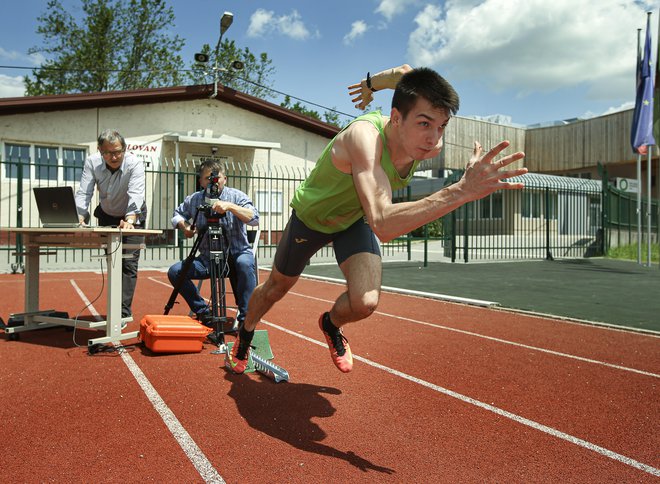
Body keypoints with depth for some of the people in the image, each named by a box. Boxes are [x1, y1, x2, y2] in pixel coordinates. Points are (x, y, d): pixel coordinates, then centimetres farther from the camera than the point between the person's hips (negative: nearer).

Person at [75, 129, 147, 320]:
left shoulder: (135, 163, -28)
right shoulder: (92, 162, -18)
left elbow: (135, 195, -42)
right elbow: (83, 193, -26)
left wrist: (129, 220, -58)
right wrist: (80, 218, -44)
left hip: (133, 217, -3)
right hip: (106, 216, 4)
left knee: (128, 263, -12)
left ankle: (122, 314, -11)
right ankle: (118, 307, 27)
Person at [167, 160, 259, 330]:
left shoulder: (236, 196, -6)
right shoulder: (194, 200, 4)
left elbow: (254, 219, -20)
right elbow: (177, 214, 21)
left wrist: (230, 206, -33)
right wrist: (184, 226, -2)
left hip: (237, 254, -4)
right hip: (207, 259, 4)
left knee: (246, 263, -38)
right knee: (175, 272, -13)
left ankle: (245, 319, -25)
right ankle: (204, 312, 2)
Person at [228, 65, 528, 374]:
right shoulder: (364, 136, -44)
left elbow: (405, 71, -3)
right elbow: (383, 225, -59)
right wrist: (462, 191, -66)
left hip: (355, 220, 4)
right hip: (310, 217, -3)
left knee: (365, 303, -19)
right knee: (276, 288, 19)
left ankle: (331, 324, 20)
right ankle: (245, 336, 53)